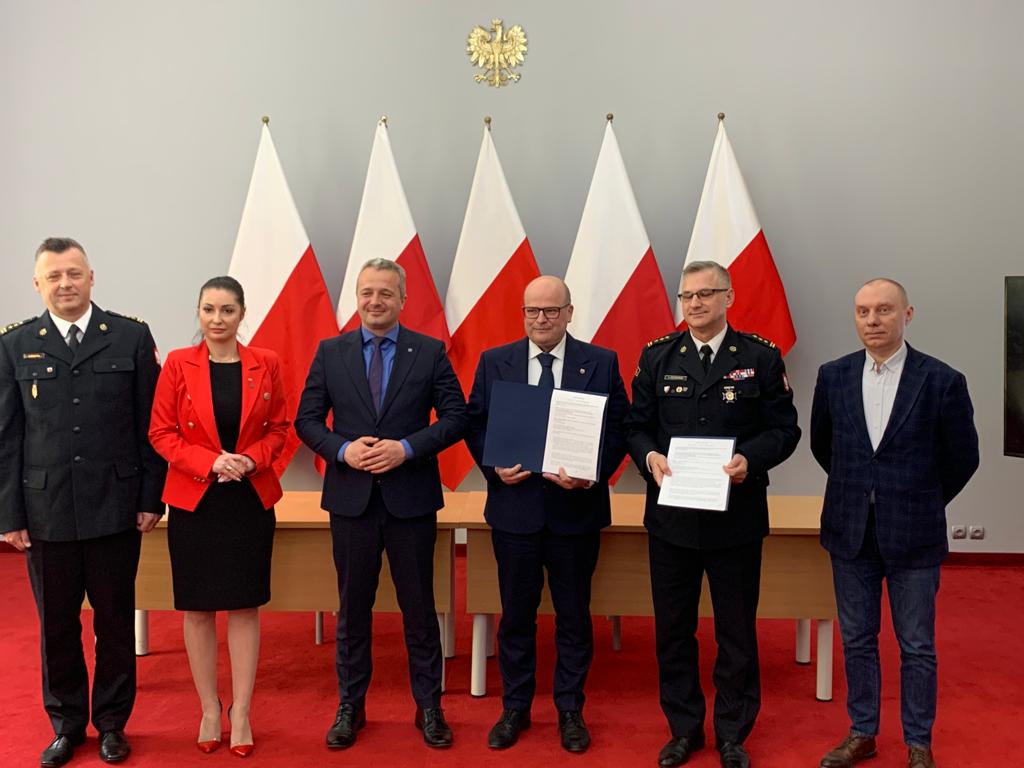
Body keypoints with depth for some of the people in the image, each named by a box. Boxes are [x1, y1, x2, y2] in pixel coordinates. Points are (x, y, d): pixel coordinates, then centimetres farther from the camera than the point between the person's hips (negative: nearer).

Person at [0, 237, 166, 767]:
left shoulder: (131, 337, 0)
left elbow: (150, 425, 0)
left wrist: (151, 498, -2)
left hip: (115, 507, -1)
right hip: (46, 510, 1)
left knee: (114, 621, 10)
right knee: (56, 624, 13)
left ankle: (112, 723, 28)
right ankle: (66, 724, 31)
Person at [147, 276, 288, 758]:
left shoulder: (265, 364, 1)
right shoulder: (178, 364, -2)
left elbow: (279, 428, 5)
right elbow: (161, 433, -3)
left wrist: (252, 459, -14)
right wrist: (210, 461, -17)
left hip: (251, 499, 1)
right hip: (193, 501, 0)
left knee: (245, 606, 6)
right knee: (197, 607, 8)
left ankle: (241, 713, 19)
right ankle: (209, 710, 24)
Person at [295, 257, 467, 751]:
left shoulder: (430, 352, -1)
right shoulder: (330, 352, 4)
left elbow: (455, 418, -4)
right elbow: (307, 420, 3)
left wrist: (407, 448, -17)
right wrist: (343, 450, -15)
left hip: (411, 499, -1)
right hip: (351, 498, 1)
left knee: (419, 607, 9)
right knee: (352, 608, 13)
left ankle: (429, 707, 25)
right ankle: (350, 706, 29)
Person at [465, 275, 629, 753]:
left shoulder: (601, 363, 0)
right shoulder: (494, 362, 4)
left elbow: (618, 428, -2)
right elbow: (475, 425, 5)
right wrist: (494, 466, -12)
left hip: (576, 508, -1)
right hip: (514, 505, 1)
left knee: (573, 615, 11)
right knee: (516, 614, 13)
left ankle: (570, 710, 28)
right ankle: (515, 708, 29)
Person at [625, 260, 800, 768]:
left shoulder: (761, 358, 0)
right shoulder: (657, 357, 4)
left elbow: (785, 429, -1)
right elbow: (636, 425, 6)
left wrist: (751, 458, -18)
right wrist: (650, 456, -14)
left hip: (737, 516, -1)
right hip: (671, 515, 2)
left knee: (737, 631, 10)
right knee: (673, 629, 12)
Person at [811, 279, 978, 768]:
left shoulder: (942, 381, -10)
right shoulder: (834, 376, 0)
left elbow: (962, 457, 2)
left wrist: (921, 503, 10)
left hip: (913, 535, -3)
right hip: (850, 531, 3)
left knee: (917, 647, 10)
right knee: (857, 640, 14)